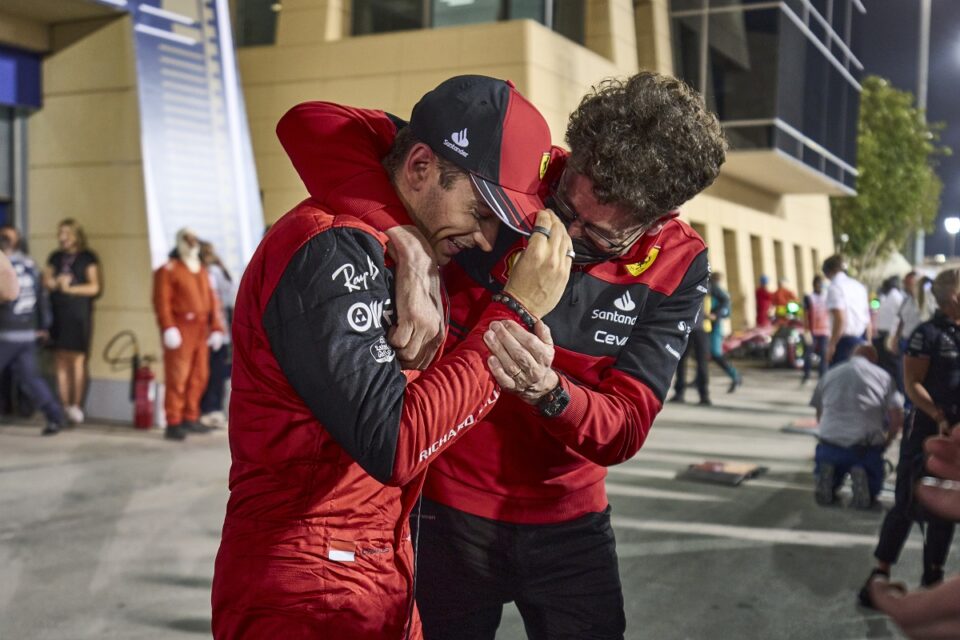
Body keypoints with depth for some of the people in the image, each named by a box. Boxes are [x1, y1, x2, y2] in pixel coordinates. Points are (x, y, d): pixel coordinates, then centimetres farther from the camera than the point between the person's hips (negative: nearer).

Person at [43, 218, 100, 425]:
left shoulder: (87, 257, 2)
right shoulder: (55, 257, 16)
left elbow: (94, 287, -4)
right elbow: (46, 281, 12)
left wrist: (70, 288, -11)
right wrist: (56, 281, -8)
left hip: (79, 315, -4)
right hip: (57, 313, 4)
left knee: (77, 359, -6)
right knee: (60, 360, 2)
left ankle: (77, 405, -2)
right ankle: (64, 406, 6)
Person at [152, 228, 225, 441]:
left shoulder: (202, 271, 20)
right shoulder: (168, 270, 0)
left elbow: (212, 301, 16)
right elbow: (161, 301, -11)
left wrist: (216, 328, 8)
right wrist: (168, 328, -20)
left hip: (201, 331, 7)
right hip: (180, 331, -7)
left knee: (199, 377, 8)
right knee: (177, 378, -8)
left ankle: (190, 419, 18)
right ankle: (173, 424, -5)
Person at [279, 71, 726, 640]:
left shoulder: (678, 266, -13)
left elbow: (624, 430, -16)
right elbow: (316, 126, -23)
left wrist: (549, 392, -38)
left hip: (570, 522, 2)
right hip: (450, 507, -1)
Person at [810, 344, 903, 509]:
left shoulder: (830, 374, 20)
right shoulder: (883, 376, 13)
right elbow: (897, 419, 5)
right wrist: (885, 444, 21)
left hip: (831, 443, 2)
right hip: (867, 446, -2)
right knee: (871, 490, 23)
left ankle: (828, 474, -6)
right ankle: (862, 476, -10)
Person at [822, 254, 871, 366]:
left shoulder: (834, 287, -9)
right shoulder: (858, 286, 13)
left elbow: (840, 319, -19)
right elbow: (868, 319, 14)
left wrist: (831, 344, -14)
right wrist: (868, 343, 20)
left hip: (845, 341, -8)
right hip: (861, 340, 8)